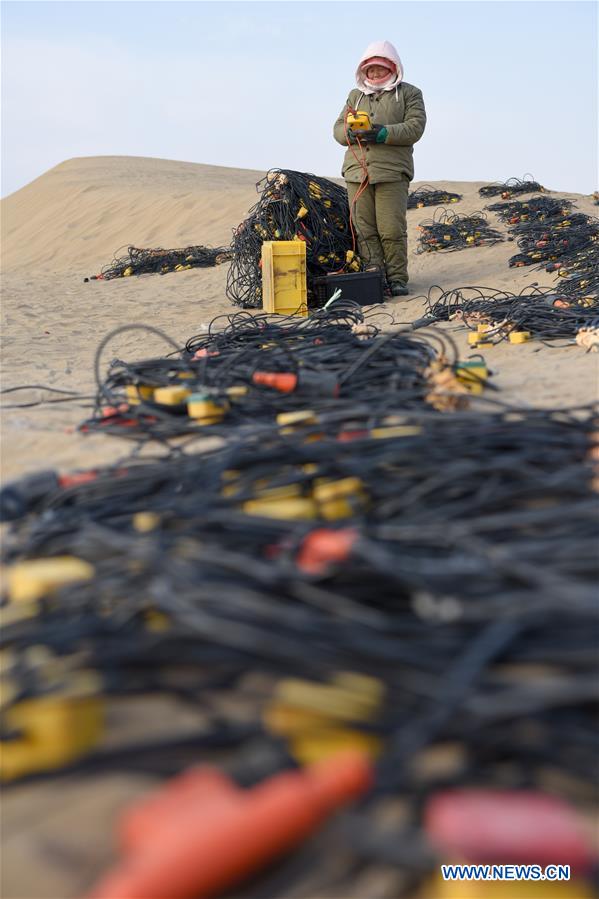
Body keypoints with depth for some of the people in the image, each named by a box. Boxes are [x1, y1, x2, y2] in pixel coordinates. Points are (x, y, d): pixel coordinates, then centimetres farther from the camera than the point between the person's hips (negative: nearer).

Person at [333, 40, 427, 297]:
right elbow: (338, 129, 16)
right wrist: (353, 132, -8)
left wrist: (383, 133, -15)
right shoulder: (355, 95, 24)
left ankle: (397, 279, 1)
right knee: (364, 229, -2)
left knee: (392, 229, -9)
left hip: (392, 172, -4)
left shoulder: (409, 93, 12)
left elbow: (415, 127, -2)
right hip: (357, 170, 4)